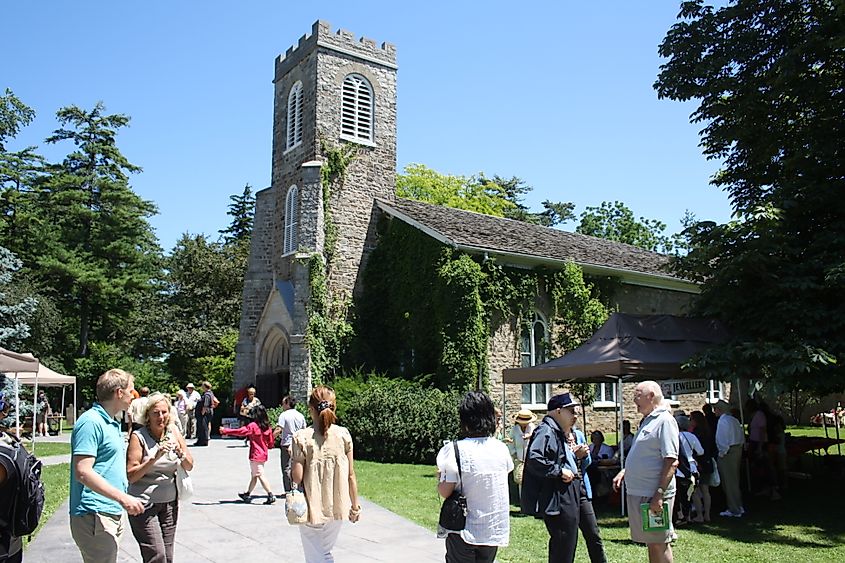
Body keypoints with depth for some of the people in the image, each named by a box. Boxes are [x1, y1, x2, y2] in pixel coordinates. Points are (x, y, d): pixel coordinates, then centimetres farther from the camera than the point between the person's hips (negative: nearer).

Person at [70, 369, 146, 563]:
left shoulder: (112, 423, 15)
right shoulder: (91, 422, -15)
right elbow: (83, 472, -23)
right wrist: (123, 498, -25)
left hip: (112, 514, 10)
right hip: (95, 517, -10)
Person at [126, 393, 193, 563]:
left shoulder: (173, 431, 4)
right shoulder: (138, 436, -9)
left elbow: (189, 467, 8)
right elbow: (131, 476, -12)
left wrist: (180, 453, -12)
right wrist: (155, 458, -22)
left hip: (170, 502, 5)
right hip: (144, 504, -5)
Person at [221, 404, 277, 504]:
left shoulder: (253, 426, -15)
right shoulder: (267, 427, 3)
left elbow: (240, 431, -16)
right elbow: (271, 443, 5)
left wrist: (225, 430, -10)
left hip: (256, 455, -7)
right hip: (263, 454, 7)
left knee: (260, 475, -4)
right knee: (254, 475, 19)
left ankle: (271, 495, -9)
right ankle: (247, 494, 31)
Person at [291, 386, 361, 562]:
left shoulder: (302, 438, -14)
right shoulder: (343, 435, -6)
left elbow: (297, 477, -13)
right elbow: (351, 475, -2)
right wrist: (355, 505, 9)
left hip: (312, 508, -3)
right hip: (336, 508, 3)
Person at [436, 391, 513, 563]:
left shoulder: (454, 450, -18)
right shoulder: (501, 448, -4)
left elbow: (445, 492, -16)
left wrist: (439, 477, 4)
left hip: (464, 531, -4)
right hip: (493, 531, 4)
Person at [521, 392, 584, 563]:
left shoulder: (557, 433, 18)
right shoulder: (546, 432, -16)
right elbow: (534, 459, -31)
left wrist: (577, 456, 13)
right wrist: (559, 471, -24)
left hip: (567, 500, 11)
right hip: (558, 502, -11)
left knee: (567, 546, 19)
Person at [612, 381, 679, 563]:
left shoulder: (665, 420, -14)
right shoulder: (646, 421, 15)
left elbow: (672, 462, -20)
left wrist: (659, 494, -24)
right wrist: (624, 472, 13)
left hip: (653, 495, -9)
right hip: (638, 492, 9)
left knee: (659, 543, 1)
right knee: (651, 542, 16)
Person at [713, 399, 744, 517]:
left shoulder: (722, 421, -18)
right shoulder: (734, 420, 9)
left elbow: (722, 440, -22)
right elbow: (742, 438, 13)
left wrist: (722, 453, -12)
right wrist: (738, 448, 16)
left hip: (727, 453, -9)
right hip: (737, 450, 9)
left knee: (729, 482, 0)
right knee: (735, 480, 19)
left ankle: (734, 511, 6)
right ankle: (739, 507, 28)